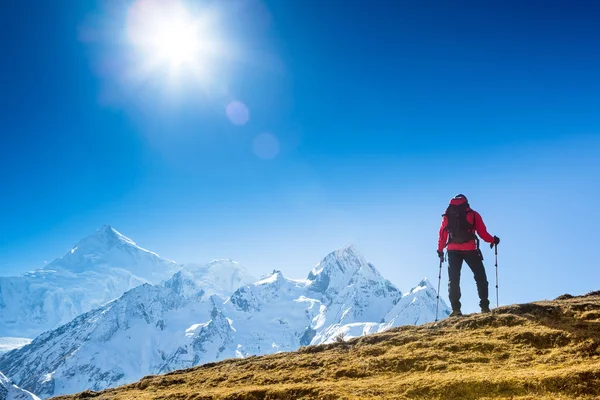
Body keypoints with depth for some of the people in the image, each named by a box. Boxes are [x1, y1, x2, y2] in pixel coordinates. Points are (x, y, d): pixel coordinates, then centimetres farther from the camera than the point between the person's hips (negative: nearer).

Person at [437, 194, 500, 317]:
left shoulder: (447, 216, 13)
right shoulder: (473, 214, 8)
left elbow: (442, 236, 11)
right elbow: (483, 233, 3)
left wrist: (440, 250, 23)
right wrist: (493, 240, 20)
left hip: (453, 251, 2)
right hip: (470, 250, -2)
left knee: (453, 280, 7)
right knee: (480, 278, 9)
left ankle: (455, 309, -2)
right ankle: (484, 306, 0)